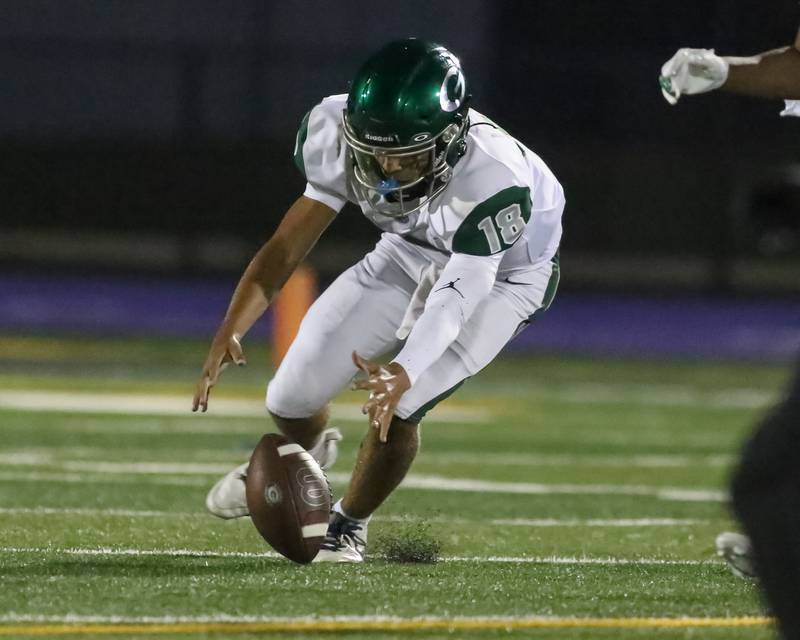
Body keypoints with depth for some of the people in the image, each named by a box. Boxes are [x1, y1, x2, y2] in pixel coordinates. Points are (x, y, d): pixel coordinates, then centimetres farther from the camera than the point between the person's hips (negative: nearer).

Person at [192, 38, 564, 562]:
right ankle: (305, 451, 42)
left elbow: (456, 297, -45)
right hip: (411, 252, 5)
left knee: (393, 408, -22)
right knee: (292, 397, 2)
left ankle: (350, 524, 10)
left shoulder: (494, 182, -42)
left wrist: (403, 374, -63)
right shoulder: (342, 139, -28)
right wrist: (230, 331, -38)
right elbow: (290, 242, -24)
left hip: (501, 274, -4)